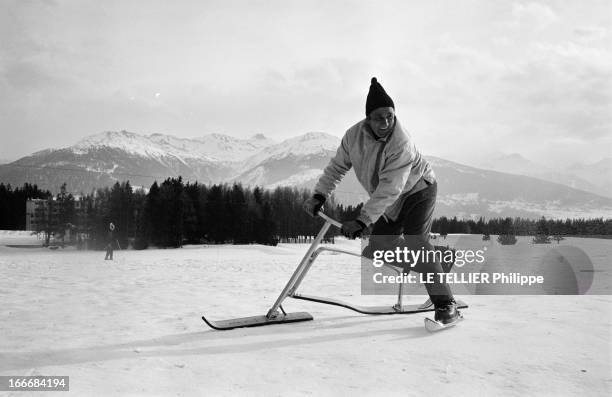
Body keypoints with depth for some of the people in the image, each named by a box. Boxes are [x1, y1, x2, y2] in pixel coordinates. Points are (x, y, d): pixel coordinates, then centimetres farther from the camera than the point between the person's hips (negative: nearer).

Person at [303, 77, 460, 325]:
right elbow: (337, 166, 1)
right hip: (390, 204, 7)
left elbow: (389, 189, -38)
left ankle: (445, 305, -20)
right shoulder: (354, 136, -14)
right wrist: (319, 196, -7)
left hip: (418, 189, -7)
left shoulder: (401, 144, -33)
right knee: (379, 246, 5)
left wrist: (362, 220, -43)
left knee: (415, 242, -24)